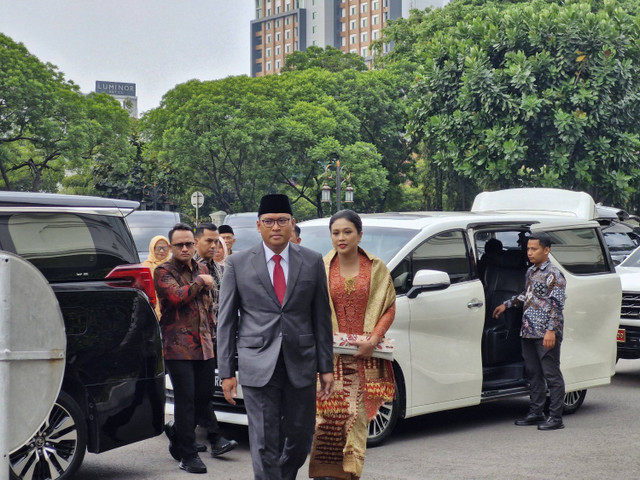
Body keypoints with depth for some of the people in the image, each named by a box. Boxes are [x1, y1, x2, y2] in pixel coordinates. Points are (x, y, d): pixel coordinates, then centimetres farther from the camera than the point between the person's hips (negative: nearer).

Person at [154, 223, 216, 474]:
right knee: (185, 401, -7)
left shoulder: (202, 270, 17)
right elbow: (176, 296, -21)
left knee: (204, 396, 7)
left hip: (204, 346, 6)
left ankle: (179, 443, 25)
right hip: (178, 346, -6)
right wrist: (200, 282, -10)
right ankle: (188, 455, -1)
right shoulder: (163, 271, -3)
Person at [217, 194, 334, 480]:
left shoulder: (312, 262, 6)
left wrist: (326, 367, 4)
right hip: (258, 366, -2)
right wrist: (226, 371, -1)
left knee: (300, 440, 10)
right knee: (264, 443, -3)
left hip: (300, 365, 2)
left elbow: (321, 317, 8)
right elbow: (226, 320, 3)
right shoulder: (238, 263, 2)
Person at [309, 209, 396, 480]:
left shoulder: (376, 269, 6)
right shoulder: (321, 268, 5)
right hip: (330, 355, 0)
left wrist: (374, 339, -9)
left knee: (357, 415, 0)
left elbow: (389, 308, 4)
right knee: (328, 414, -8)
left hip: (364, 356, 1)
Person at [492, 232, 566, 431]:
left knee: (551, 375, -4)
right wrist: (507, 305, 27)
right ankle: (536, 413, 21)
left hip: (546, 334, -9)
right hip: (528, 332, 9)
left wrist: (551, 330, -20)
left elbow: (557, 304, -14)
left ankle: (555, 417, -1)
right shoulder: (531, 272, 15)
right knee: (533, 374, 13)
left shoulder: (553, 274, -10)